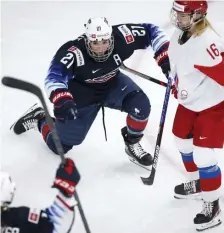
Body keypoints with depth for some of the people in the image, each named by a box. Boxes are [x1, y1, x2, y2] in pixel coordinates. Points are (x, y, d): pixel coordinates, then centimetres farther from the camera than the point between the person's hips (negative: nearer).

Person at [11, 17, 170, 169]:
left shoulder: (121, 36, -29)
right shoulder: (73, 52, -39)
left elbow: (151, 31, -17)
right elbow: (54, 76, -49)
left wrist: (165, 58, -27)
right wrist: (62, 101, -65)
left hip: (112, 84, 3)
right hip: (82, 94, -3)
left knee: (141, 104, -24)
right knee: (60, 145, 5)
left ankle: (132, 145, 4)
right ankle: (39, 118, 37)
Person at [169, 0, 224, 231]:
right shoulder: (180, 32, -5)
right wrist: (176, 82, 20)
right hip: (188, 102, 9)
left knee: (202, 156, -8)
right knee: (182, 142, 23)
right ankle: (196, 183, 49)